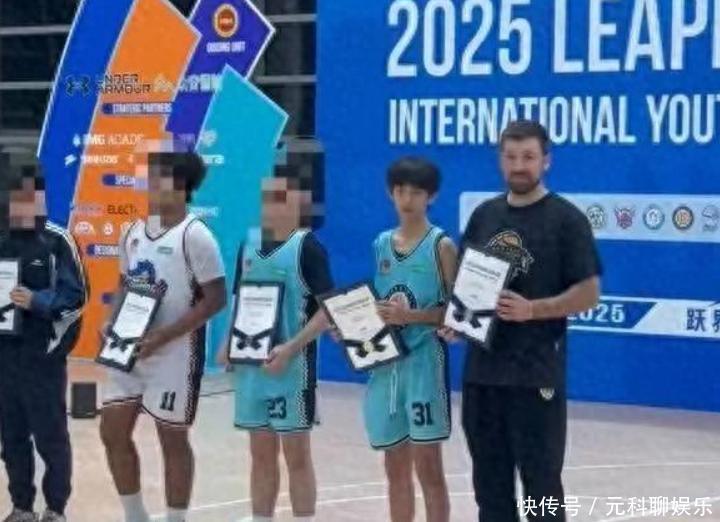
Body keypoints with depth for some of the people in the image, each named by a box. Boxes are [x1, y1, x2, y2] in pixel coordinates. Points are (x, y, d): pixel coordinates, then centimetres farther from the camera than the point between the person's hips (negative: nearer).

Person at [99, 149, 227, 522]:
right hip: (130, 350, 7)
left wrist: (164, 336, -20)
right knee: (113, 432, 9)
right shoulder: (133, 232, 9)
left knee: (173, 439, 3)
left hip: (175, 355, -7)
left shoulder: (195, 235, -13)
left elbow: (215, 299, -15)